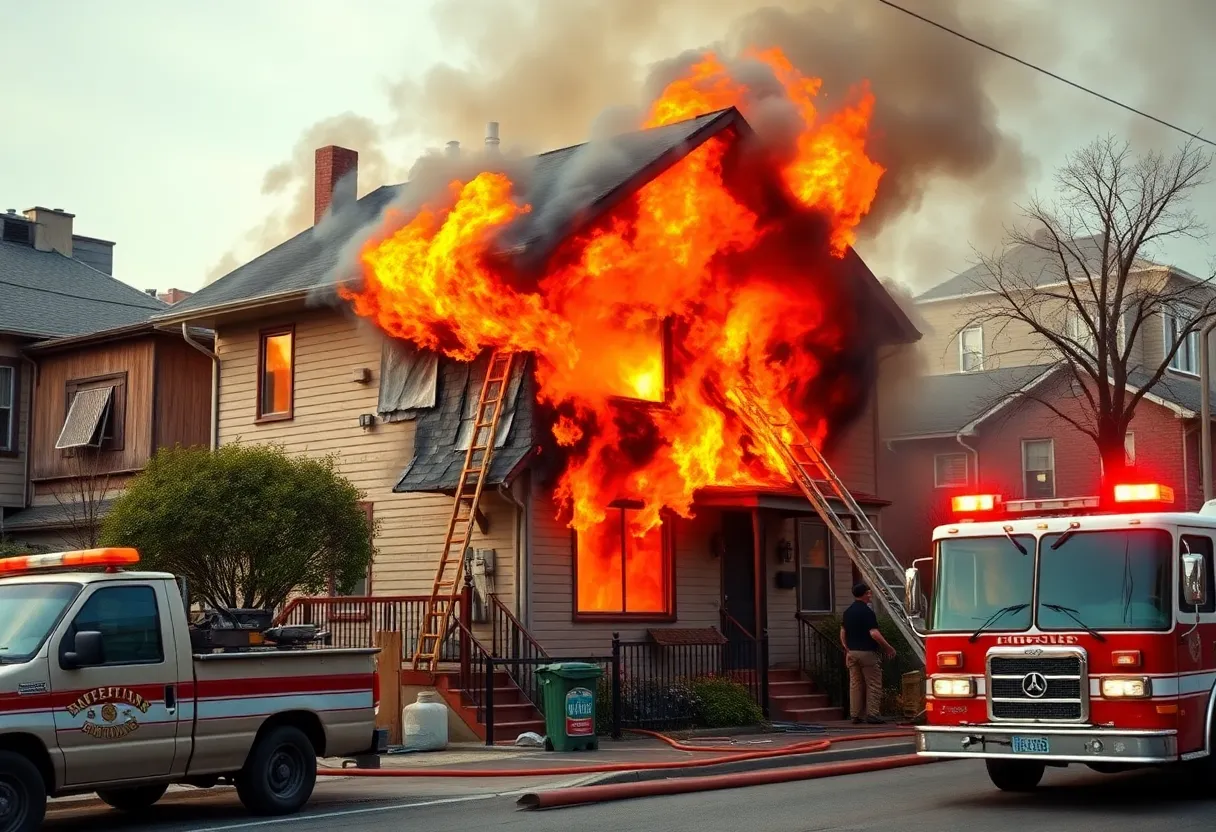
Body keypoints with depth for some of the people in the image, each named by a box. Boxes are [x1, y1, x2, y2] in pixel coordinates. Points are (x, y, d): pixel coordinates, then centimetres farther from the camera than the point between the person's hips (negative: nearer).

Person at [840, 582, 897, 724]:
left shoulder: (847, 612, 9)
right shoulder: (867, 611, -14)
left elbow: (842, 634, 12)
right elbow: (874, 634, -20)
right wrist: (888, 648, -11)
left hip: (852, 653, 7)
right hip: (867, 652, -7)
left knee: (855, 684, 8)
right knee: (873, 685, 0)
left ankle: (855, 715, 8)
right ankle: (872, 714, -3)